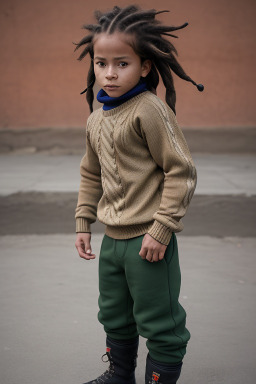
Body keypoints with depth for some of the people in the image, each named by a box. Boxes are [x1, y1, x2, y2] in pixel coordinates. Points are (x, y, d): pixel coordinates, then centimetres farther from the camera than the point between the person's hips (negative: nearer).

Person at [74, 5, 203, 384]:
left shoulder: (150, 109, -17)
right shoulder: (97, 118, 8)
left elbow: (181, 170, -18)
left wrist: (161, 229, -19)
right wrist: (83, 222, 15)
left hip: (148, 241, -8)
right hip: (112, 239, 8)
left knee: (159, 324, 5)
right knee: (114, 317, 24)